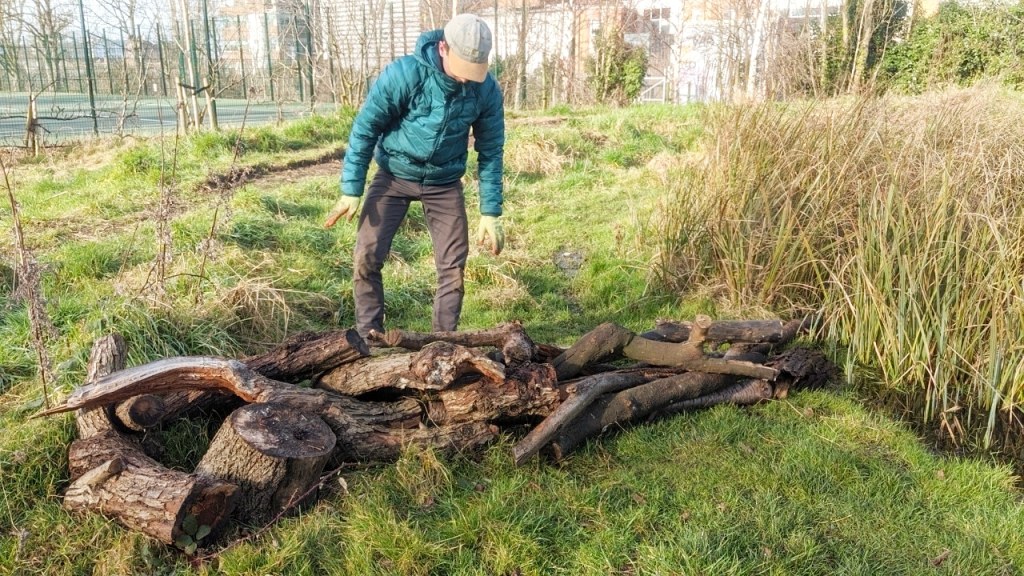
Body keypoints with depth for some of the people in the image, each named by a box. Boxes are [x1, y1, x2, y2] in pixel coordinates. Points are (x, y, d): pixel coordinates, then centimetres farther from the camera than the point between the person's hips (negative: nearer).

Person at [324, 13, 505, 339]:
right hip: (394, 176, -2)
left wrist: (491, 213, -5)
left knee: (453, 267, 0)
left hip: (445, 184, 2)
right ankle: (369, 337, 7)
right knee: (367, 258, -8)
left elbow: (490, 152, -4)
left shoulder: (487, 90, -14)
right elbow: (365, 128, -14)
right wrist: (351, 190, -15)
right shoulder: (404, 74, -23)